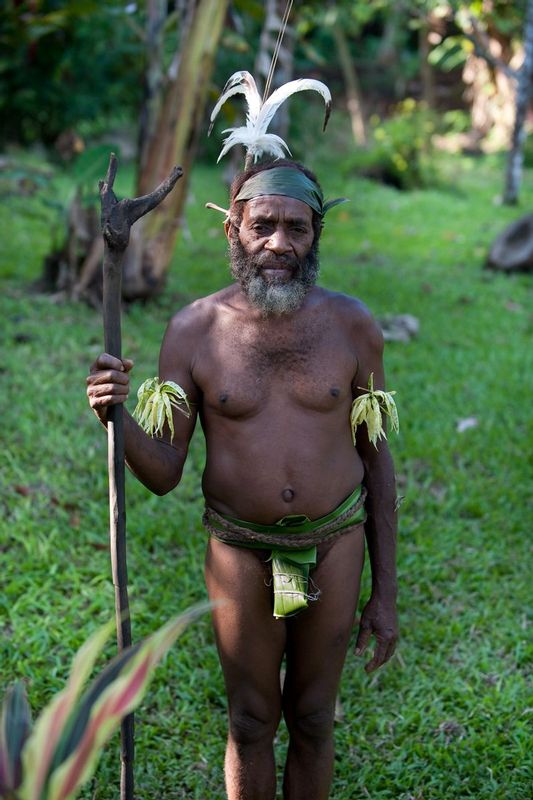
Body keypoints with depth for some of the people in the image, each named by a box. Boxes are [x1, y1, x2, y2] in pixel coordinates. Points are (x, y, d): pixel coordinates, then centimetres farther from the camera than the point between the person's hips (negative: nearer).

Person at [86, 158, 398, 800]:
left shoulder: (351, 325, -10)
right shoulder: (194, 330, -12)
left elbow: (376, 457, -1)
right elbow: (163, 473, -8)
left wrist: (386, 593, 1)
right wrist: (117, 416, -31)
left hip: (335, 543, 0)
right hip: (240, 550, 0)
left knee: (312, 720, 16)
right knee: (251, 723, 15)